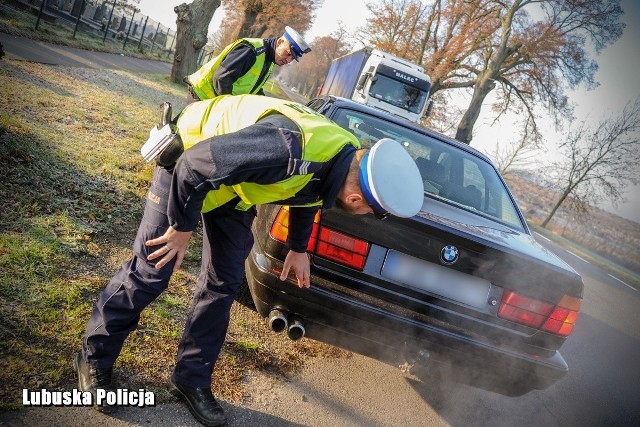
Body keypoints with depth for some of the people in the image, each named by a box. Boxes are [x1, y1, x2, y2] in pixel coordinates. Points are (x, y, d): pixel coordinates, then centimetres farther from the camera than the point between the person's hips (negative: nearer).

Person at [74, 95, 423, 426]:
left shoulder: (350, 159, -15)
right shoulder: (289, 151, -44)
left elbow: (306, 195, 8)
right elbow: (196, 165, -34)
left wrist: (298, 249, 16)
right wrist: (182, 226, -20)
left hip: (235, 181, 7)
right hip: (190, 152, -7)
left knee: (224, 284, 6)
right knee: (151, 271, -2)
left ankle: (191, 379, 23)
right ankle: (94, 358, 23)